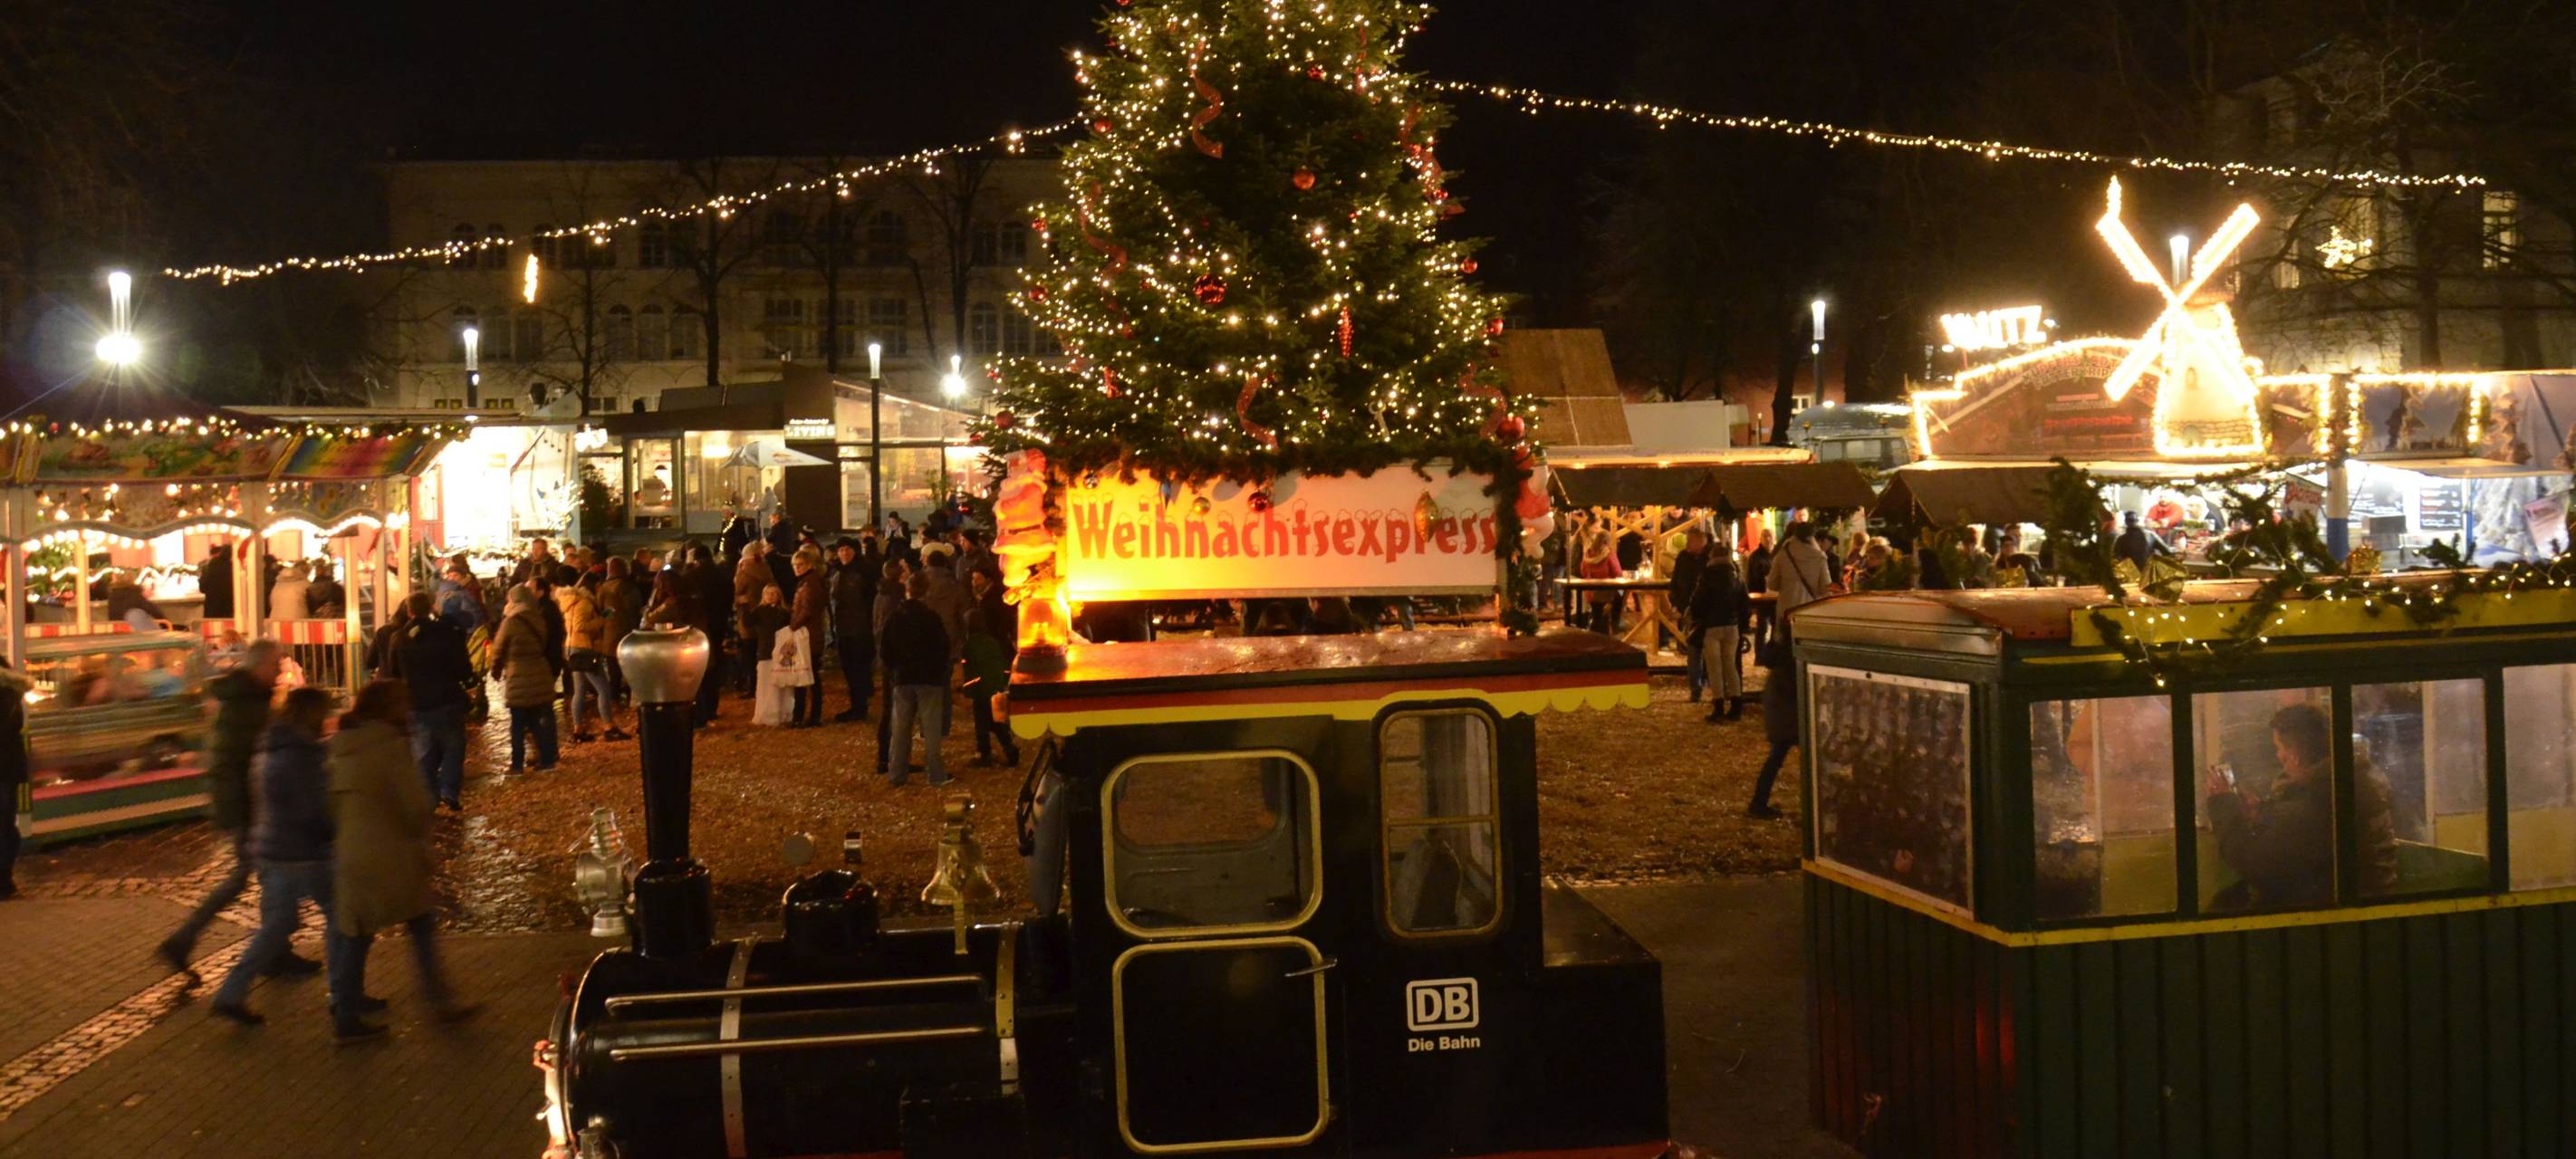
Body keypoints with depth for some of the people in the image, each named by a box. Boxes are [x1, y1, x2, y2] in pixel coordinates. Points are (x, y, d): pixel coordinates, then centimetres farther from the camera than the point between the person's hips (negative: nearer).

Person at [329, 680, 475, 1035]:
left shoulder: (341, 749, 8)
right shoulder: (390, 745, -15)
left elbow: (335, 804, 13)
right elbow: (414, 803, -16)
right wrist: (421, 840, 1)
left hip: (350, 856, 7)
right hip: (391, 856, -7)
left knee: (355, 936, 11)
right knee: (421, 927, 8)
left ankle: (345, 1014, 13)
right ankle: (440, 1002, 13)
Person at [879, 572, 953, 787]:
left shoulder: (894, 617, 0)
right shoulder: (931, 617, -11)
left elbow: (885, 648, 5)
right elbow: (943, 647, -7)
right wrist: (941, 671, 8)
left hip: (902, 678, 3)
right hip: (929, 679, -3)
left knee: (900, 728, 11)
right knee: (931, 728, 1)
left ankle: (896, 774, 12)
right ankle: (936, 774, 1)